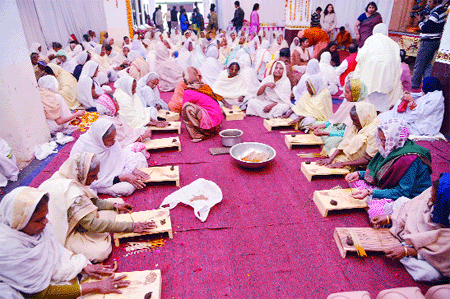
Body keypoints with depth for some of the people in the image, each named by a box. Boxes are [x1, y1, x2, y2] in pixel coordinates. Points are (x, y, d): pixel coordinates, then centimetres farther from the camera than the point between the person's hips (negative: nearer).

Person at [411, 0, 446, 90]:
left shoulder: (435, 13, -19)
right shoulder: (442, 10, 13)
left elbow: (425, 28, -19)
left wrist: (419, 21, -5)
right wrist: (423, 18, 7)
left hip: (428, 42, -10)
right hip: (435, 41, 10)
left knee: (419, 64, -2)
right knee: (427, 64, 12)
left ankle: (414, 84, 5)